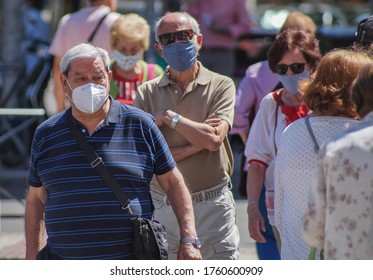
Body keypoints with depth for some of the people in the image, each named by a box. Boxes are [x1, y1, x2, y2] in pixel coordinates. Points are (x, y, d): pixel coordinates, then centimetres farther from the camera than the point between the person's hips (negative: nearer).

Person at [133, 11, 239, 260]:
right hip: (162, 208, 2)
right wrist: (196, 144, -12)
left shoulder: (220, 86, 1)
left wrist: (170, 117, -8)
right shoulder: (148, 93, 5)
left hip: (212, 205, -2)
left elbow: (214, 138, -15)